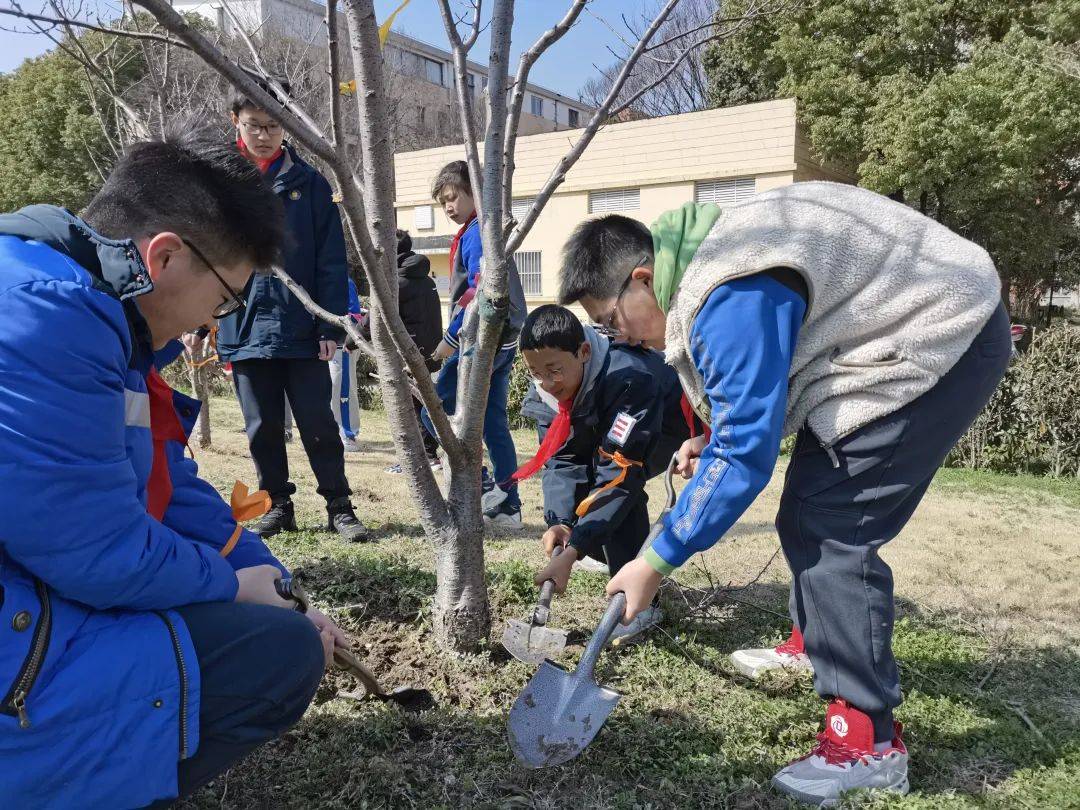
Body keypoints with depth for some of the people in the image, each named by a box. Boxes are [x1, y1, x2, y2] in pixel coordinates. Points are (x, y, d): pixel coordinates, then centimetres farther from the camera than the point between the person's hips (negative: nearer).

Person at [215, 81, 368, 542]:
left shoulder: (308, 183, 2)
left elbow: (331, 262, -1)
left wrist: (332, 326, -8)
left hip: (302, 331, -2)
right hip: (244, 331, 2)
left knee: (318, 423, 3)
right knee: (262, 428, 10)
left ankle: (339, 506, 14)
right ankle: (278, 505, 24)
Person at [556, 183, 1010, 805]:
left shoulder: (732, 299, -29)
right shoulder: (700, 266, 4)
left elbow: (745, 457, -28)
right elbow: (757, 400, 18)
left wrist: (657, 562, -21)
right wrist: (713, 443, 3)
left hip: (940, 338, -10)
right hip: (918, 325, 10)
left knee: (826, 524, -15)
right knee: (810, 513, 15)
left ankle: (870, 742, -7)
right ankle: (818, 642, 36)